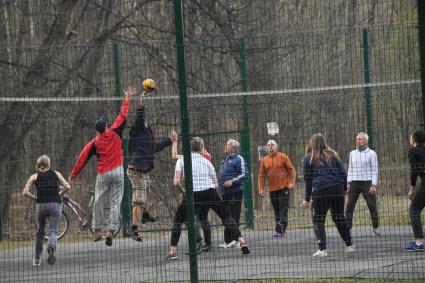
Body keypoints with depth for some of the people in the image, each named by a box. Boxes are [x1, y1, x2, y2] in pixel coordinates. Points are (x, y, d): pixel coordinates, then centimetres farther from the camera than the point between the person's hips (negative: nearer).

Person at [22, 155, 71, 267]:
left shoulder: (35, 176, 9)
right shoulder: (56, 174, 11)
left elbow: (25, 192, -3)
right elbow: (67, 186, 0)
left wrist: (35, 198, 9)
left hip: (41, 205, 1)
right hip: (55, 204, -1)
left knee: (40, 231, 19)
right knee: (53, 231, -5)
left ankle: (37, 259, 22)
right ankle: (51, 247, -39)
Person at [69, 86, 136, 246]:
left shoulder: (94, 143, -3)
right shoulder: (115, 134, -4)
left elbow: (83, 158, 1)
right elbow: (122, 116, 4)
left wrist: (74, 174, 9)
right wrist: (127, 99, 14)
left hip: (103, 174, -1)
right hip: (117, 172, 1)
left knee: (98, 202, 10)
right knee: (115, 202, 0)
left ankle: (97, 230, 10)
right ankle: (111, 231, -9)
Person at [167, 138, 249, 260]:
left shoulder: (182, 160, 9)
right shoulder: (207, 161, 16)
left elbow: (176, 182, -2)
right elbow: (216, 184, 11)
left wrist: (183, 192, 14)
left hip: (193, 194, -2)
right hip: (210, 192, 2)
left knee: (178, 220, 17)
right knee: (226, 217, 18)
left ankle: (172, 250, 8)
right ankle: (241, 240, 5)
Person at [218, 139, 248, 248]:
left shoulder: (239, 159, -6)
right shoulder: (224, 160, 20)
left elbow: (244, 174, -13)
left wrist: (232, 182, -20)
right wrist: (221, 189, 22)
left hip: (235, 192, -9)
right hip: (225, 193, 9)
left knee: (233, 216, -10)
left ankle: (235, 239, -9)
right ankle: (227, 241, 14)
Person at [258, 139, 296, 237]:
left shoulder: (282, 157, -1)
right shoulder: (264, 160, 8)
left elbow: (291, 170, -1)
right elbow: (261, 175, 8)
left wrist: (292, 182, -11)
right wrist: (261, 189, 1)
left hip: (283, 188, -4)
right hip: (272, 189, 4)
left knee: (283, 209, -9)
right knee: (276, 211, 7)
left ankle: (280, 229, -14)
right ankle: (281, 229, 13)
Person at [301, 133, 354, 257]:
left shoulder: (308, 158, 8)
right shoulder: (332, 155, 15)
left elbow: (308, 180, 8)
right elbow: (343, 172, 10)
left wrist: (307, 199, 11)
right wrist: (344, 189, 15)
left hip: (320, 191, -4)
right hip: (337, 189, 4)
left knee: (318, 220, 4)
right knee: (340, 218, 16)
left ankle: (322, 249, -8)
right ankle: (349, 246, 18)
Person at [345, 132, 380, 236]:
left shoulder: (371, 153, 1)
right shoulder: (352, 153, 13)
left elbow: (374, 170, -2)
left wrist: (374, 185, -10)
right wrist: (348, 183, 8)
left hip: (367, 183, -3)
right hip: (354, 183, 3)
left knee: (372, 206, -3)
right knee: (349, 205, -5)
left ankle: (376, 228, 8)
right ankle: (348, 227, -2)